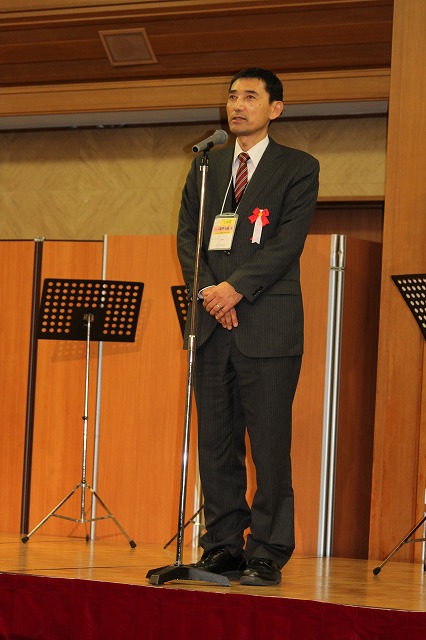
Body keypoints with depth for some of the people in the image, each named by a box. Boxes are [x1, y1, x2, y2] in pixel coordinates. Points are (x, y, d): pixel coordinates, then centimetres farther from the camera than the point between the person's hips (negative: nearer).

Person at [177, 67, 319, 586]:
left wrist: (236, 288, -16)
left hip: (267, 323, -4)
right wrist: (207, 291, -6)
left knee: (270, 443, -5)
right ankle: (223, 549, 10)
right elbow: (187, 234, 11)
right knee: (216, 441, 4)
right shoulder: (206, 166, 18)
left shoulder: (298, 168, 4)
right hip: (212, 324, 5)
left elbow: (288, 242, -7)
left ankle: (267, 556, -2)